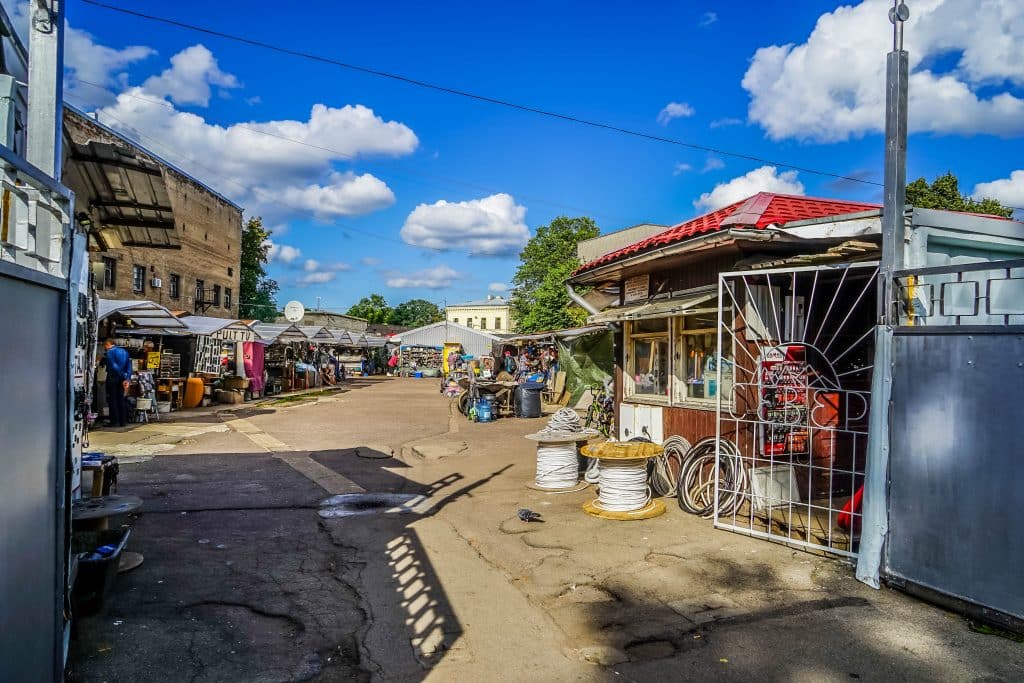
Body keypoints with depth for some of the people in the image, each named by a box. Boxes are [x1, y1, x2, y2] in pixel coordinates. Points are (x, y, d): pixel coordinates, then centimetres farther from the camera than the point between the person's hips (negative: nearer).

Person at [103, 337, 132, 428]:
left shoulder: (110, 352, -8)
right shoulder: (124, 351, 13)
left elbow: (114, 366, -17)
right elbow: (129, 366, 8)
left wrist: (124, 377, -12)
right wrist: (128, 379, 1)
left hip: (113, 378, -6)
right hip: (121, 379, 6)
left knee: (112, 400, -1)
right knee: (121, 399, 11)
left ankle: (115, 421, -2)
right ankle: (123, 421, 12)